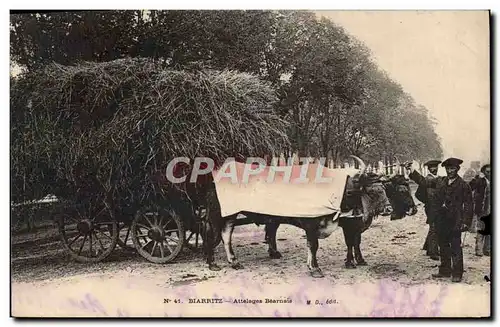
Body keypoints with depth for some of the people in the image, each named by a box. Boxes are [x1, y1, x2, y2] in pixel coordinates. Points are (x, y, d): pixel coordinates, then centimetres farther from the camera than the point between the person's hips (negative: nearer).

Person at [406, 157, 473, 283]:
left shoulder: (463, 185, -5)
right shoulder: (440, 181, 9)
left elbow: (468, 205, -5)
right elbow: (424, 182, 15)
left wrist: (466, 222, -10)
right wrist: (413, 171, 7)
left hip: (455, 221, -5)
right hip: (441, 220, 5)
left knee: (456, 248, -1)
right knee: (443, 247, 14)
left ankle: (457, 273, 9)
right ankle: (445, 271, 25)